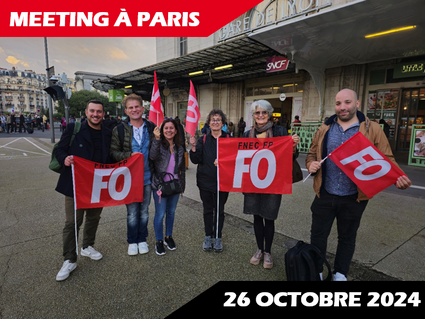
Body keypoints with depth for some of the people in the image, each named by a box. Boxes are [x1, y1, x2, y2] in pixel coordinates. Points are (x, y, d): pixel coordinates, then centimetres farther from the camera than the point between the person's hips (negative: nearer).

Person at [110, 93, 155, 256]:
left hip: (147, 176, 2)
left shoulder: (151, 127, 3)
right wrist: (130, 155, -18)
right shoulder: (119, 130, -3)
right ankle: (132, 241, 30)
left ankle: (142, 239, 34)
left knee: (144, 211, 14)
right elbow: (114, 153, -4)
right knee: (132, 212, 9)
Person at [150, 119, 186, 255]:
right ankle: (159, 241, 22)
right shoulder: (158, 144, -7)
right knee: (160, 214, 3)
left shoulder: (179, 148, 5)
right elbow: (152, 156, -30)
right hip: (160, 185, -4)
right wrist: (157, 139, -38)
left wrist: (182, 185, 12)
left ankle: (168, 237, 34)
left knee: (171, 212, 16)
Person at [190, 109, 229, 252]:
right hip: (206, 181, 1)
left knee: (219, 210, 10)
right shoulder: (203, 140, 2)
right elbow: (196, 160, -4)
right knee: (208, 209, 12)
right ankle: (208, 236, 28)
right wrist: (193, 146, -20)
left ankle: (218, 237, 27)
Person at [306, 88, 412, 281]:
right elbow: (312, 154, 11)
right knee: (317, 235, 12)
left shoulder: (372, 130, -2)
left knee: (347, 238, 17)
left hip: (353, 198, -1)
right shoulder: (324, 129, 4)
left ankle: (340, 274, 38)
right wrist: (311, 164, -11)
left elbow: (386, 160, -1)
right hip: (325, 195, 2)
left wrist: (398, 178, -20)